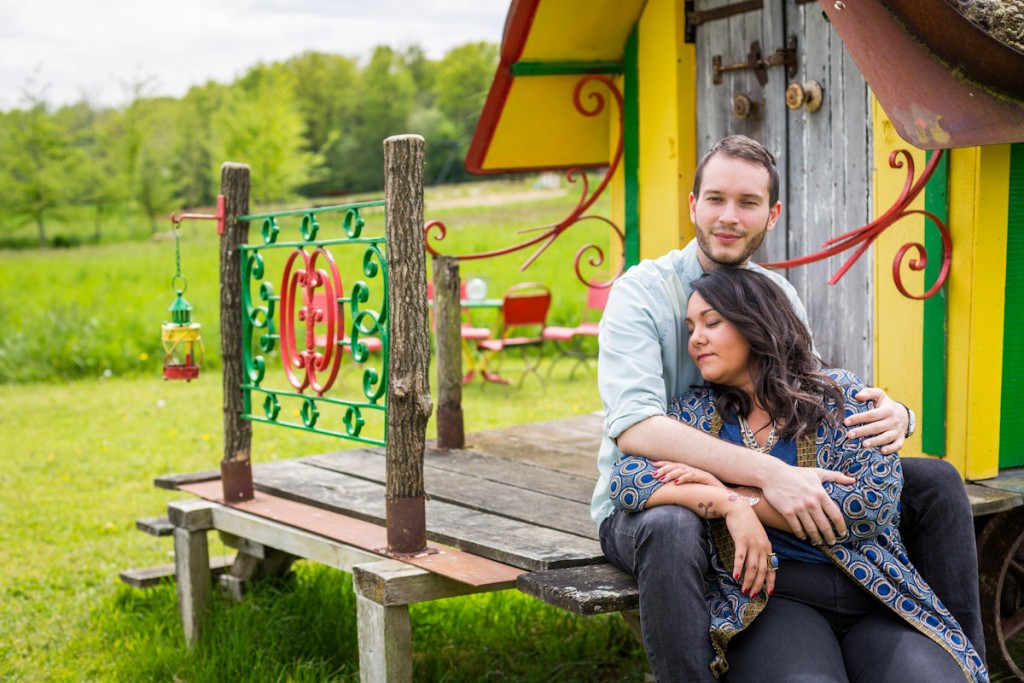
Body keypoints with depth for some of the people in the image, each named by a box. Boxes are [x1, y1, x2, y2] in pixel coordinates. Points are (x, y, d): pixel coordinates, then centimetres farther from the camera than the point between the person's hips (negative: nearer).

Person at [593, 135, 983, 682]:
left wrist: (892, 417, -18)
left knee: (935, 482, -3)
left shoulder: (779, 296, 6)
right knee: (672, 528, -43)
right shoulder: (643, 292, -13)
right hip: (647, 503, -5)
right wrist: (767, 473, -39)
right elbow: (634, 427, -29)